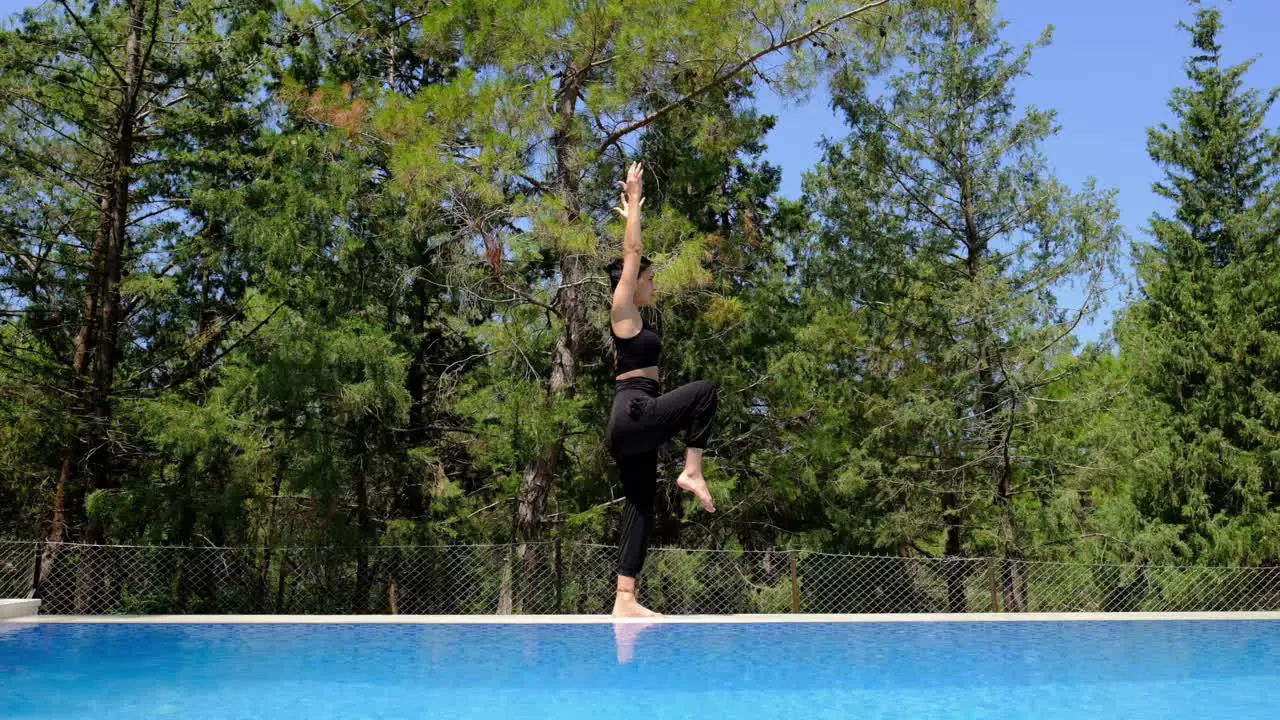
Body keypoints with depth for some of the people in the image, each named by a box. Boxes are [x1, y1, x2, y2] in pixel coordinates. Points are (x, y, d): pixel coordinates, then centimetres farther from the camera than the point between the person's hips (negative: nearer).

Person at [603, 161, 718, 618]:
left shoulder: (632, 317, 20)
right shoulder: (622, 311, -3)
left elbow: (632, 257, 30)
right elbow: (632, 255, -5)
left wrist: (632, 215, 38)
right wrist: (633, 203, 0)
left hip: (633, 425, 9)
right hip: (635, 415, -9)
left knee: (640, 506, 4)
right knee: (703, 392, -15)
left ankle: (624, 601, 2)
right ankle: (692, 472, -13)